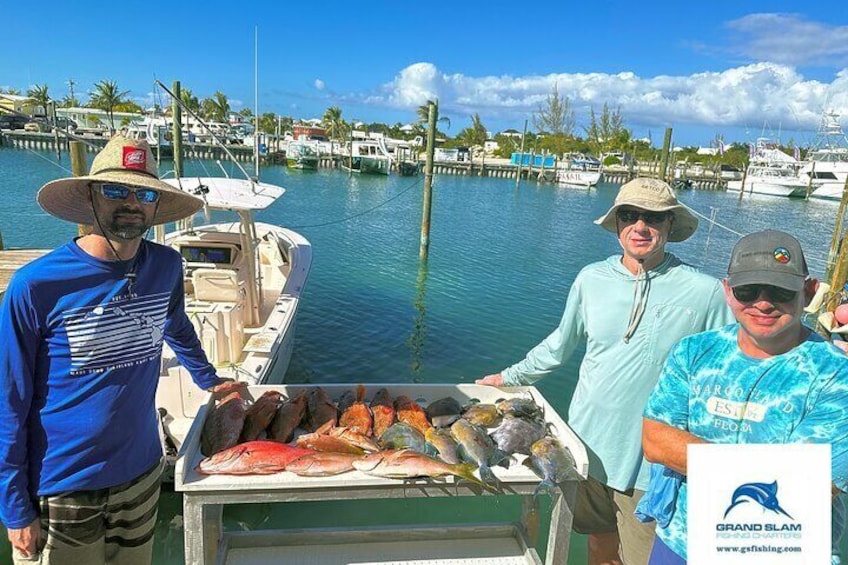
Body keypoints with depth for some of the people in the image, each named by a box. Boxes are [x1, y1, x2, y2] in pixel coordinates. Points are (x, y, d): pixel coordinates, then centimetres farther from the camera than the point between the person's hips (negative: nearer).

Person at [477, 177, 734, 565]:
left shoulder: (705, 293, -11)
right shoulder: (591, 279, -2)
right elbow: (560, 344, 12)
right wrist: (510, 377, 19)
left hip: (652, 461, -3)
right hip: (590, 443, 3)